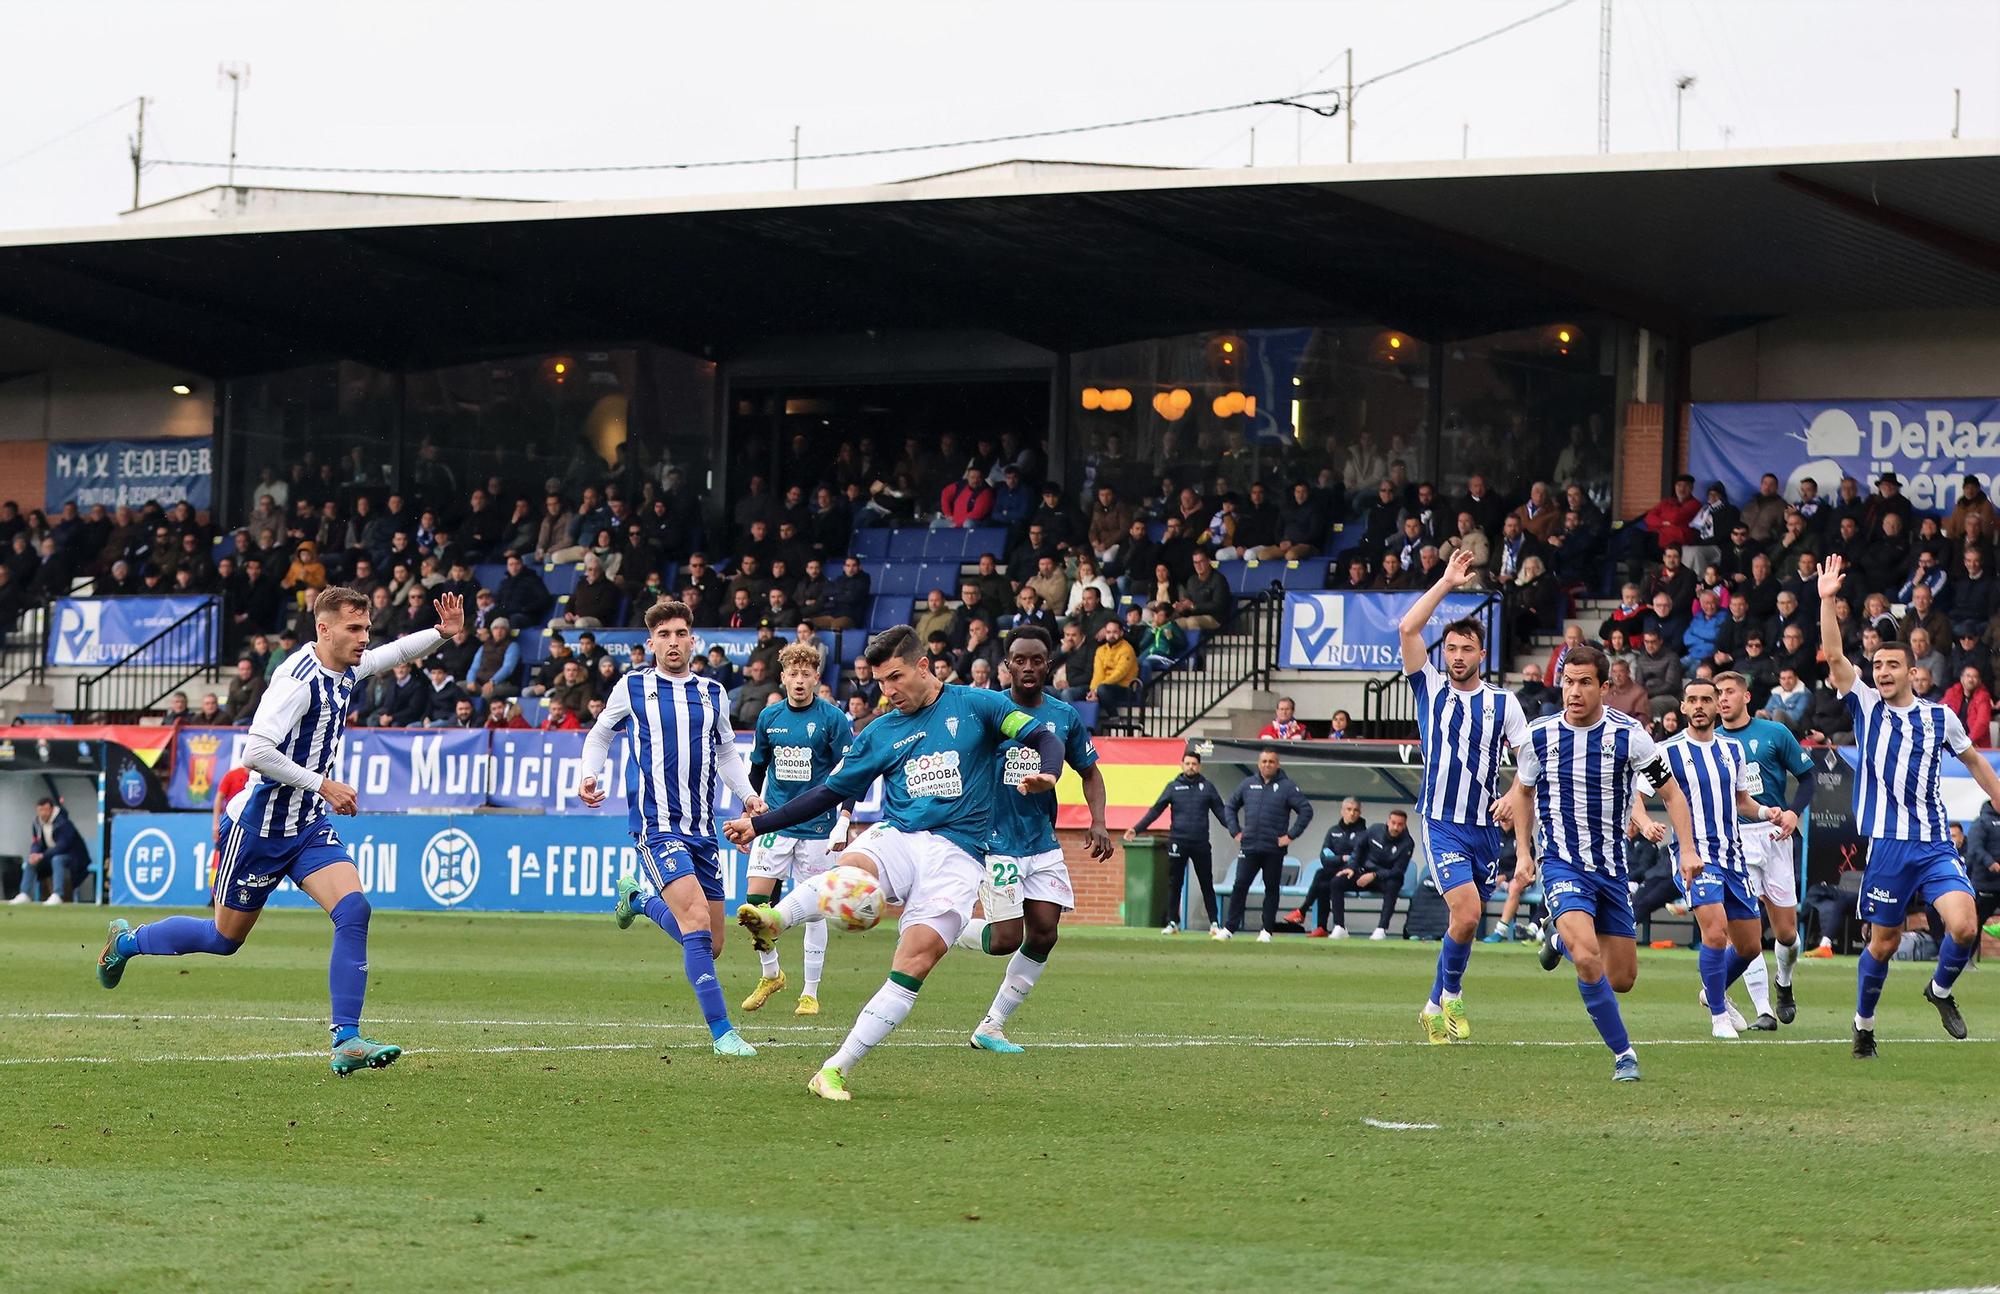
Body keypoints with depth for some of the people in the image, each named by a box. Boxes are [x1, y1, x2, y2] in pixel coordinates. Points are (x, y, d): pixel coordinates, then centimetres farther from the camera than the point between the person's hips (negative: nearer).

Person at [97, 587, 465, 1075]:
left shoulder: (344, 670, 3)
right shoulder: (298, 679, -24)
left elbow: (393, 653, 24)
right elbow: (256, 752, -31)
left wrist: (443, 632, 9)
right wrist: (324, 785, -28)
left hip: (309, 826, 7)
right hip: (259, 827, -7)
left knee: (353, 909, -16)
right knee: (225, 938, 9)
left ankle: (347, 1041, -17)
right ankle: (128, 939, 36)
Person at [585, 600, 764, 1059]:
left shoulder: (713, 694, 10)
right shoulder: (631, 688, 2)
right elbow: (599, 735, 16)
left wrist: (748, 796, 9)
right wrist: (590, 775, -2)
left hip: (702, 827, 5)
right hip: (656, 826, -5)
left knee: (710, 944, 8)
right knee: (696, 918, -23)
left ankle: (638, 900, 37)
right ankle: (721, 1032, -20)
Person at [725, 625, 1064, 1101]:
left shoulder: (976, 706, 8)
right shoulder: (879, 734, 18)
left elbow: (1044, 738, 2)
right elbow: (830, 791, 24)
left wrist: (1044, 775, -21)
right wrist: (759, 824, 20)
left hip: (956, 855, -3)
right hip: (895, 839, 3)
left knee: (916, 960, -21)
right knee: (851, 870, -35)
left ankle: (836, 1071, -19)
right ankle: (772, 920, -62)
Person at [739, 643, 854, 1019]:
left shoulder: (833, 719, -5)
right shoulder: (769, 718, 6)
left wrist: (843, 823, -14)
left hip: (816, 828, -3)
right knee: (756, 903, -6)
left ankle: (810, 992, 10)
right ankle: (770, 974, 16)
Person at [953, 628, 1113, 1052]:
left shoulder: (1064, 716, 5)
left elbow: (1089, 772, 17)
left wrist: (1098, 822, 1)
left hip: (1043, 843, 5)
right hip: (996, 841, -5)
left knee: (1044, 935, -2)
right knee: (1007, 938, -12)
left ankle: (992, 1026, 9)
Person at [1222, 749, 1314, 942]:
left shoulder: (1287, 786, -2)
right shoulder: (1248, 784, 9)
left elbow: (1306, 810, -5)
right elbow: (1231, 807, 21)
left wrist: (1291, 835, -9)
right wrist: (1235, 831, 10)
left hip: (1274, 849, -3)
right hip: (1249, 847, 3)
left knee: (1271, 888, 5)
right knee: (1239, 886, -3)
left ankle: (1267, 930, 12)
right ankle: (1229, 928, 0)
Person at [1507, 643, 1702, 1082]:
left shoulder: (1628, 735, -9)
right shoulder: (1540, 734, -5)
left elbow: (1670, 793, 1)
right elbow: (1523, 790, 15)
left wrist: (1688, 848, -11)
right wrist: (1523, 852, 8)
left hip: (1611, 866, 2)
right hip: (1562, 864, -2)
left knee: (1621, 980, 8)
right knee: (1587, 959, -25)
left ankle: (1560, 936, 38)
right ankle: (1623, 1054, -12)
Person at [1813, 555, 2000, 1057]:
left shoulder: (1939, 716, 9)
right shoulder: (1866, 707, 4)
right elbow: (1834, 656, -6)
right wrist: (1827, 600, -14)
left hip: (1934, 843, 1)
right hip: (1885, 845, -1)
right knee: (1883, 944, 3)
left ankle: (1941, 990, 13)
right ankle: (1864, 1025, 23)